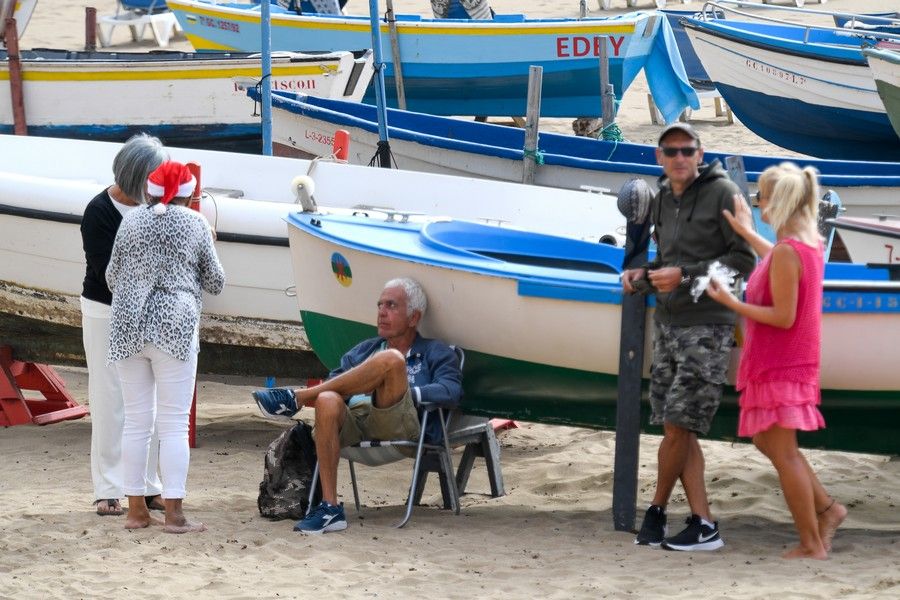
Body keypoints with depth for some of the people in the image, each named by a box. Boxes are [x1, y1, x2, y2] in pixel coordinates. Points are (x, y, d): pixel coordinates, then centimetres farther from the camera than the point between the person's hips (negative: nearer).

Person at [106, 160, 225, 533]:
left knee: (136, 420, 8)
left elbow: (111, 277, 14)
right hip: (174, 326, -3)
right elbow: (215, 282, 6)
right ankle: (173, 513, -5)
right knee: (174, 423, -2)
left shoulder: (132, 221, 8)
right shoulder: (194, 223, 1)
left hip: (128, 327, 3)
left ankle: (136, 509, 11)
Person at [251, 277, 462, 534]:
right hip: (353, 421, 3)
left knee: (391, 360, -29)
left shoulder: (435, 353, 22)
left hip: (400, 424, -3)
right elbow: (335, 381, 23)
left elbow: (451, 391, 3)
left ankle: (296, 398, -23)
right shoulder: (363, 350, 37)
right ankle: (329, 508, -36)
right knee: (328, 401, -34)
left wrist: (404, 393, -6)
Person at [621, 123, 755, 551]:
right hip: (667, 323, 7)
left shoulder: (722, 193, -7)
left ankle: (656, 513, 10)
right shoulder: (662, 201, 15)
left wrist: (685, 275, -17)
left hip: (707, 325, -7)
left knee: (678, 425, -8)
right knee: (677, 429, 4)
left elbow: (744, 259, -11)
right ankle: (703, 524, 7)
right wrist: (643, 275, 5)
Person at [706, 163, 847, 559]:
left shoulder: (785, 252, -22)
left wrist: (732, 303, -16)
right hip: (794, 360, 10)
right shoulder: (811, 244, 6)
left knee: (783, 452, -3)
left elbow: (783, 317, -23)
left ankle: (812, 545, 1)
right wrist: (746, 232, 38)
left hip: (778, 365, -10)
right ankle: (827, 509, 21)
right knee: (768, 442, 21)